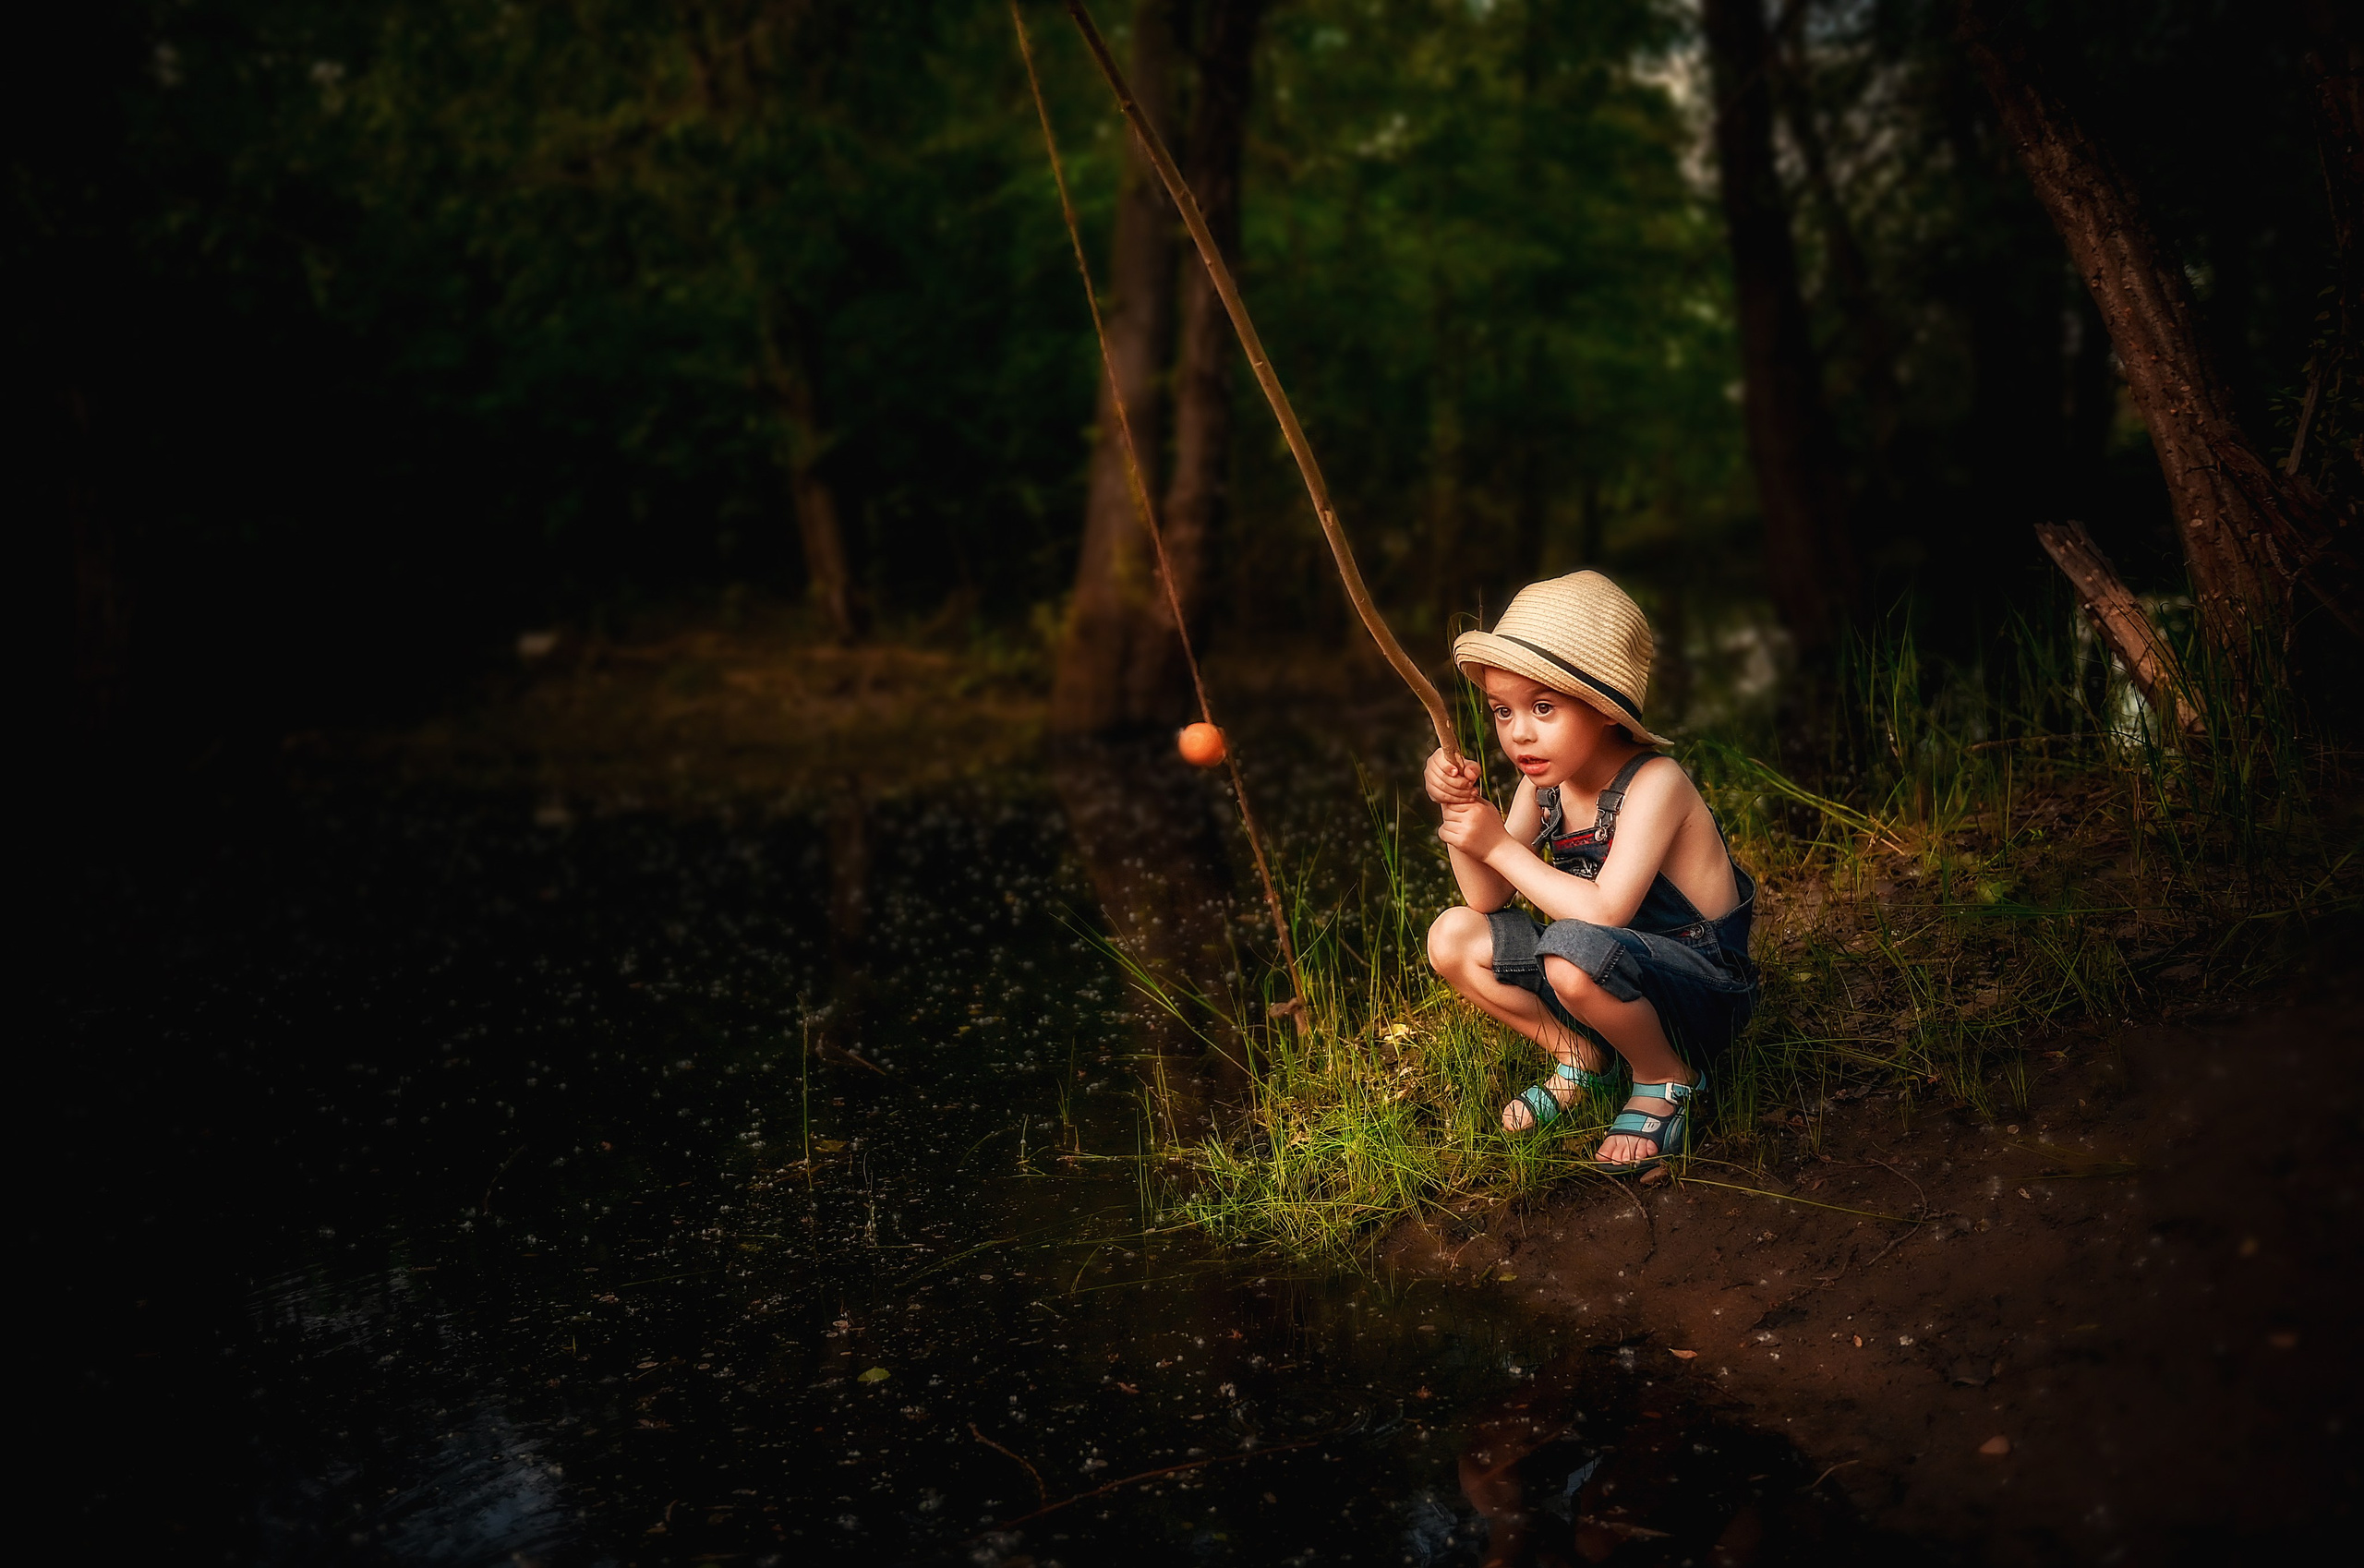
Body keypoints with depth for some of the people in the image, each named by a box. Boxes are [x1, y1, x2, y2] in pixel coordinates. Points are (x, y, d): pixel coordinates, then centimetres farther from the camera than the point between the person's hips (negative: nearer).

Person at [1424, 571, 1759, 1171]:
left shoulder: (1653, 782, -24)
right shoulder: (1544, 780, -2)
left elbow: (1604, 912, -34)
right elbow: (1487, 899, 0)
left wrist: (1500, 845, -26)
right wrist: (1459, 806, -16)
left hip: (1704, 992, -7)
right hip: (1617, 982, 8)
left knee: (1573, 950, -38)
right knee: (1452, 938, -5)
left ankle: (1668, 1079, -9)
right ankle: (1579, 1057, 11)